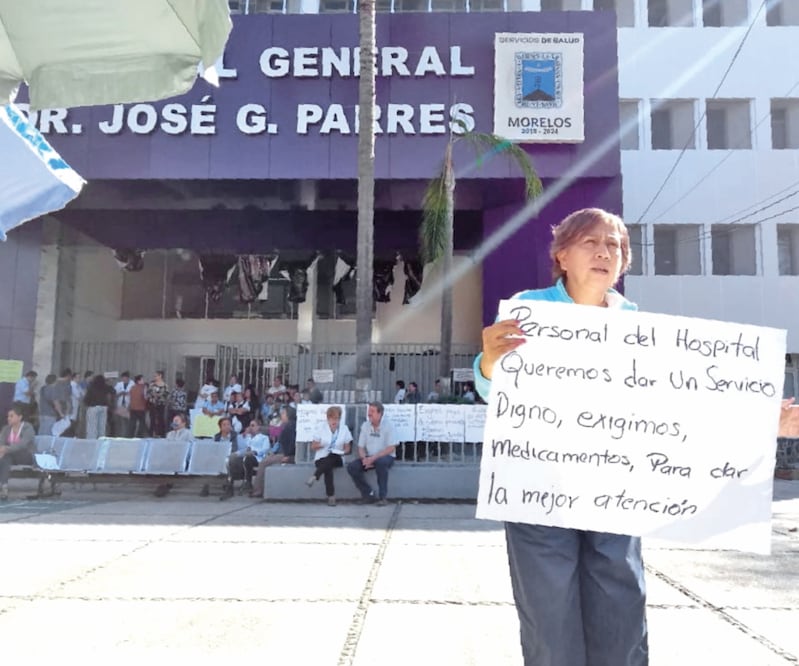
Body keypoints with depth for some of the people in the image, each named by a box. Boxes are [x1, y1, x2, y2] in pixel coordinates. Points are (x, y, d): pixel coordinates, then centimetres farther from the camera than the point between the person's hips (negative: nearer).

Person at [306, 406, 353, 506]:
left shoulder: (344, 429, 7)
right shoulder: (322, 429, 5)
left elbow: (347, 448, 9)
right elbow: (312, 447, 10)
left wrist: (342, 452, -13)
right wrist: (320, 445, -11)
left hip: (336, 458, 0)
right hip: (321, 458, 0)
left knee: (331, 457, -38)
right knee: (328, 468, -35)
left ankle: (315, 476, -39)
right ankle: (331, 496, -37)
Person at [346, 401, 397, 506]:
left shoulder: (387, 426, -9)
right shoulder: (365, 426, 6)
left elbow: (391, 448, -15)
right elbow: (361, 447, 8)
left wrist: (374, 458, -24)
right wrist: (364, 458, -14)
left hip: (385, 457, -5)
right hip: (369, 458, 5)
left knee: (380, 462, -38)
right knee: (352, 467, -19)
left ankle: (382, 497, -24)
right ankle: (369, 493, -4)